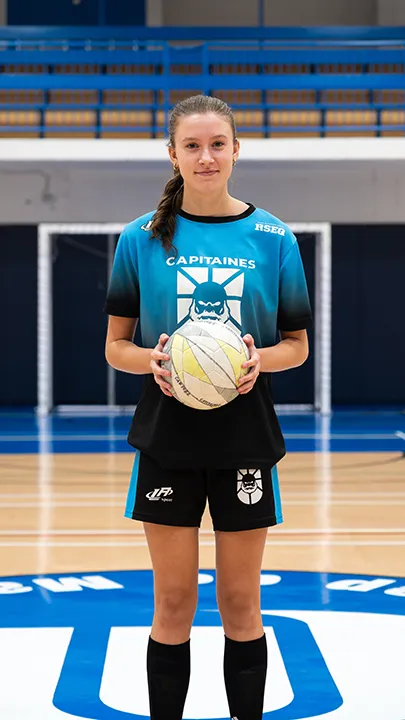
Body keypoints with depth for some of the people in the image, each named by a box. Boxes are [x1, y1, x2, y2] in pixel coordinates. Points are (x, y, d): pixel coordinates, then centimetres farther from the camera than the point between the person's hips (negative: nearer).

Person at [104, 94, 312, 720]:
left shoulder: (273, 237, 0)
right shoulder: (142, 238, 0)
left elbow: (297, 344, 6)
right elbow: (116, 346, 4)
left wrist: (262, 357, -15)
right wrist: (152, 359, -18)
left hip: (245, 438, 0)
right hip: (168, 438, 0)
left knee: (241, 604, 8)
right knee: (174, 605, 6)